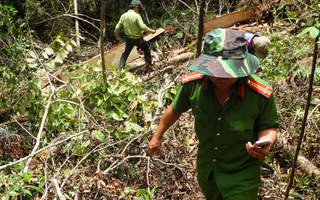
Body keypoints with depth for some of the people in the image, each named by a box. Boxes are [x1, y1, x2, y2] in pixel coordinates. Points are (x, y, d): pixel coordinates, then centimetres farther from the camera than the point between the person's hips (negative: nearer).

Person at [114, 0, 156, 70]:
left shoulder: (123, 16, -3)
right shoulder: (136, 16, -20)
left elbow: (117, 27, 1)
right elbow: (143, 27, -26)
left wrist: (116, 35, 19)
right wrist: (151, 31, -12)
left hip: (129, 38, 5)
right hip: (138, 38, -5)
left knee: (126, 53, 19)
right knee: (146, 49, 19)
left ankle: (120, 68, 15)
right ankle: (149, 64, 26)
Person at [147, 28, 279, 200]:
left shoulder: (261, 94, -30)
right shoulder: (192, 84, -23)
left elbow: (269, 127, -10)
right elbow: (175, 109, -1)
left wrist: (265, 143, -33)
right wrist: (157, 137, 11)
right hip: (205, 169, 5)